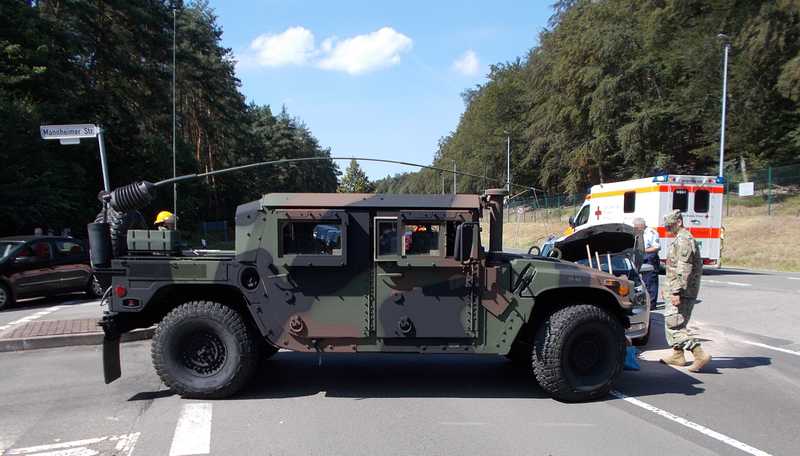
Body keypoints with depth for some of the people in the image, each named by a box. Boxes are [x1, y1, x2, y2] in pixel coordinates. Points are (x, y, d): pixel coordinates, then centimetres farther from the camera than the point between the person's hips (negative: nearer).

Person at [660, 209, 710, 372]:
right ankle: (677, 355, 24)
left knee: (674, 325, -12)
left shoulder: (683, 240, -15)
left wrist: (676, 291, -26)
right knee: (671, 323, 17)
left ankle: (700, 355, -13)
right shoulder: (682, 239, 20)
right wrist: (670, 289, 29)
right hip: (677, 290, 11)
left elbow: (683, 269, -24)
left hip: (682, 291, -11)